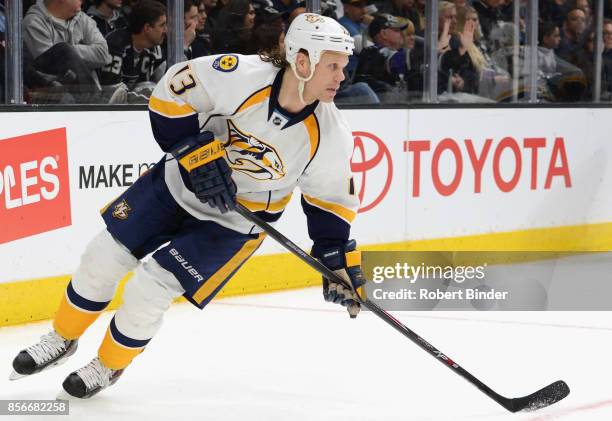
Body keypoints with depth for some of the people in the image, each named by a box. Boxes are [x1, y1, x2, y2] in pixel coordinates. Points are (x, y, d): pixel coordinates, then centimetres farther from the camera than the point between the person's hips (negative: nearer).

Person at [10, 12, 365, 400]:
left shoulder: (330, 134, -20)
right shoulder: (243, 76, -27)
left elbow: (332, 197, -5)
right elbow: (174, 91, -17)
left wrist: (339, 259, -9)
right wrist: (198, 152, -24)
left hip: (234, 221, -1)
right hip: (180, 181, 1)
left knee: (149, 289, -10)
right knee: (105, 255, 4)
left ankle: (110, 366, 18)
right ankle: (63, 338, 30)